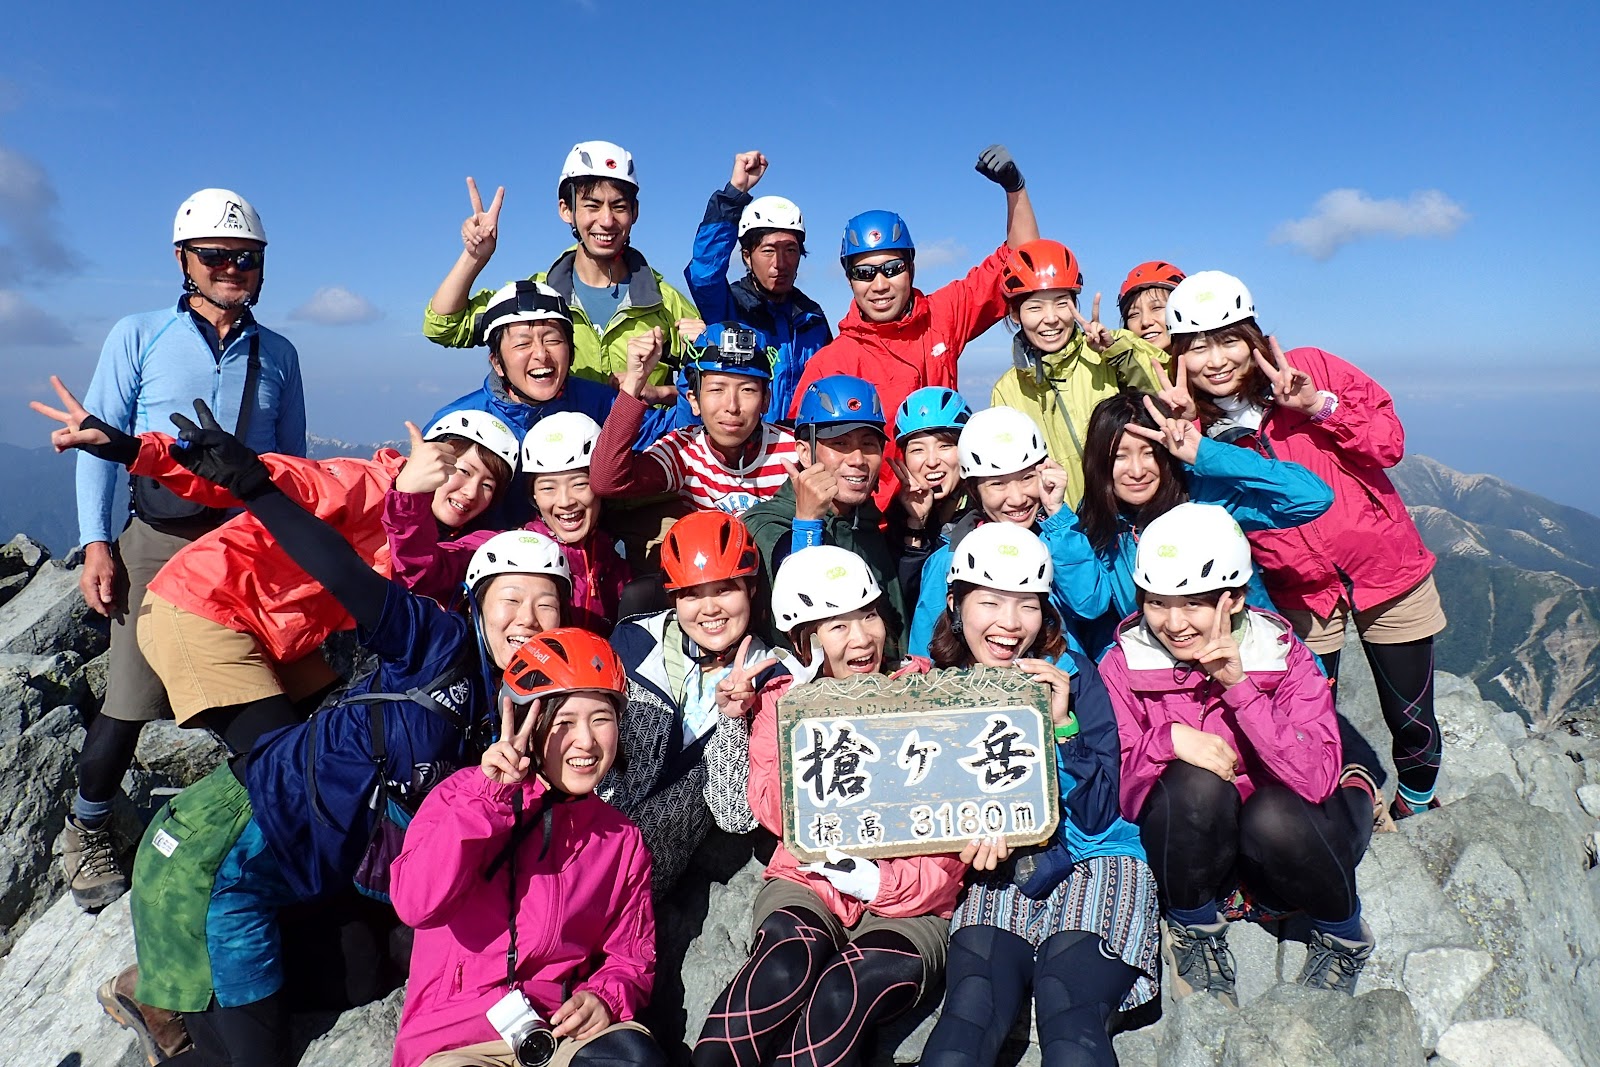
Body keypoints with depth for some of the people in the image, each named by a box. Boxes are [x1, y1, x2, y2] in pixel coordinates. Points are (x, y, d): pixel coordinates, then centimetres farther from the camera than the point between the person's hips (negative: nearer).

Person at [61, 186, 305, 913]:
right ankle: (86, 831, 22)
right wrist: (97, 543, -6)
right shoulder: (138, 337, 5)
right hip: (160, 540, -2)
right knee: (131, 698, -2)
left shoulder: (277, 354, 11)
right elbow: (98, 440, 2)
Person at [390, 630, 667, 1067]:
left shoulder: (623, 841, 11)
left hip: (563, 1029, 2)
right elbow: (416, 904, -14)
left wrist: (605, 997, -8)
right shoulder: (464, 793, 2)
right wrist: (492, 795, -20)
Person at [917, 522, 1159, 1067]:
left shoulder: (1072, 675, -2)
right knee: (969, 1017, -26)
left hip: (1093, 864, -1)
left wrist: (1061, 723, -17)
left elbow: (1098, 816, -5)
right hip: (992, 874, 1)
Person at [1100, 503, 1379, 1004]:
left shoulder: (1284, 657, -10)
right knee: (1195, 784, -30)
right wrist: (1168, 740, -30)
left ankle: (1344, 933, 3)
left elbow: (1317, 779, -24)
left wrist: (1239, 686, -30)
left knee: (1274, 811, -32)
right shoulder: (1124, 666, -10)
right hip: (1190, 855, 0)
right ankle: (1192, 929, -1)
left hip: (1282, 850, 1)